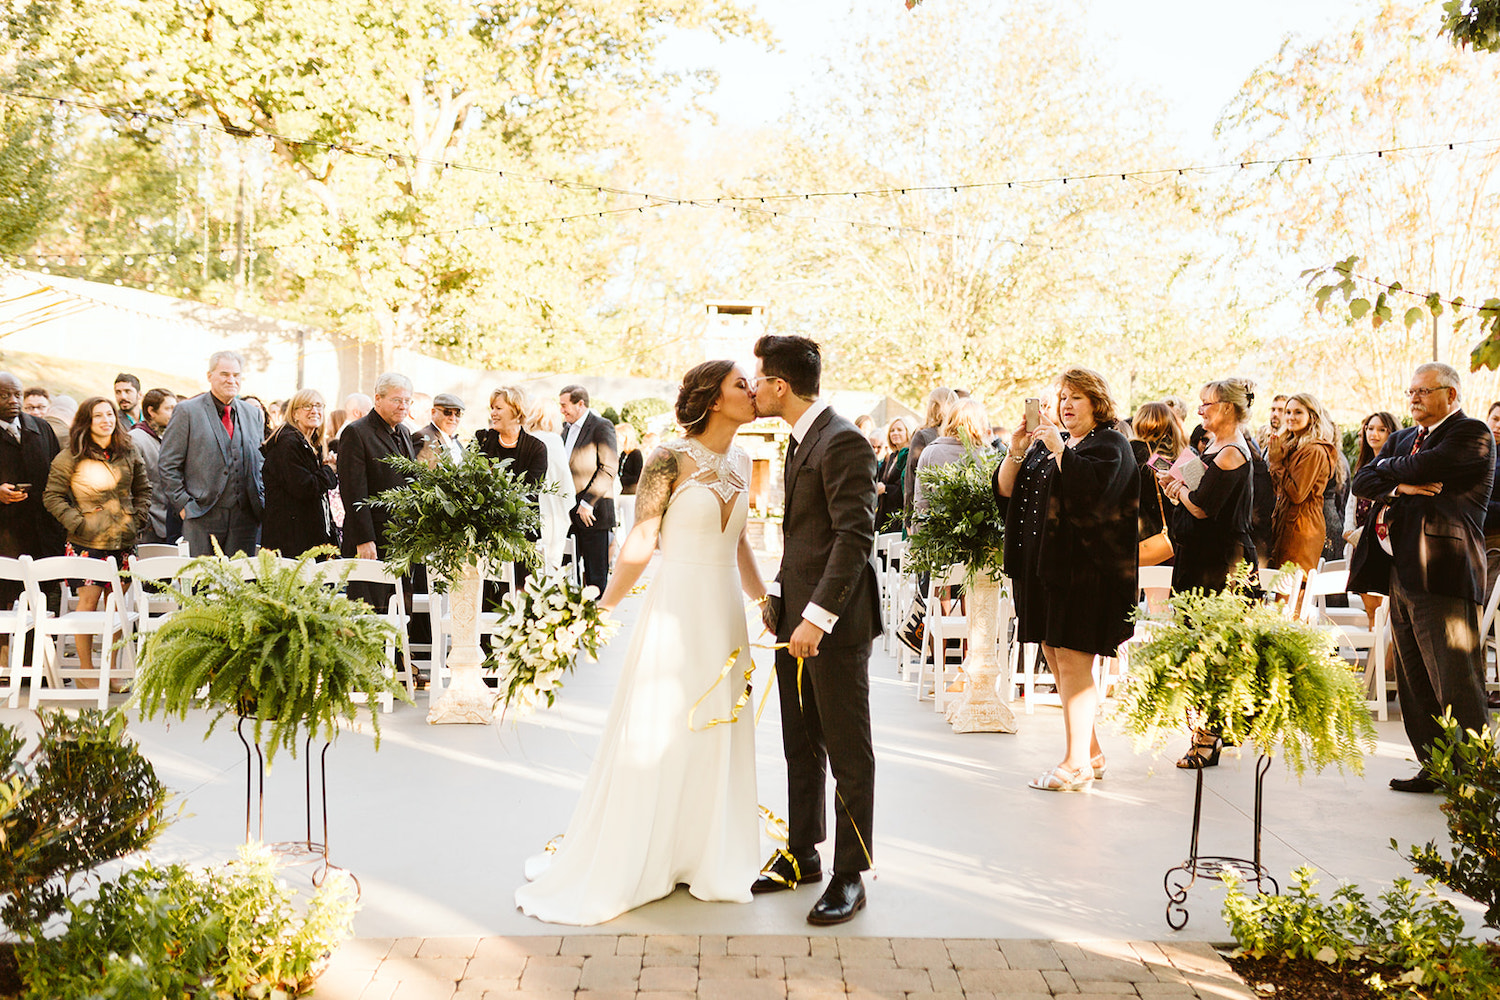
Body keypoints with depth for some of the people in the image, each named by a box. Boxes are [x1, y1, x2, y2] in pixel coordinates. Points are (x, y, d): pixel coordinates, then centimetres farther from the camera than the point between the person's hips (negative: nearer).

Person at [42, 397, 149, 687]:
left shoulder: (128, 452, 9)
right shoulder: (70, 457, -3)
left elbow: (143, 487, 18)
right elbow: (53, 497, 0)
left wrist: (139, 518, 6)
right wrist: (77, 523, -9)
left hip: (123, 541, 4)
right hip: (88, 542, -3)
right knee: (89, 600, -4)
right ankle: (86, 671, 7)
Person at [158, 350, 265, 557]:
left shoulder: (254, 414, 15)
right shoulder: (187, 411, 1)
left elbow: (262, 462, 21)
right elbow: (168, 465, -1)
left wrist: (261, 502, 9)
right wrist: (183, 504, -7)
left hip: (245, 519, 4)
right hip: (202, 517, -4)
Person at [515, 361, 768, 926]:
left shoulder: (740, 461, 9)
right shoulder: (672, 459, -12)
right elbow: (642, 541, -11)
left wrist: (763, 600, 20)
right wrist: (605, 607, -10)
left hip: (724, 612, 7)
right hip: (677, 608, -6)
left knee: (717, 738, 12)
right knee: (654, 739, 1)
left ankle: (707, 859, 26)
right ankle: (620, 868, 14)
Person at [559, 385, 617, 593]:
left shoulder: (602, 427, -7)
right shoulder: (567, 429, 17)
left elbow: (609, 468, -14)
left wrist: (588, 503, -17)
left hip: (592, 512, -7)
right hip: (568, 513, 7)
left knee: (596, 573, -1)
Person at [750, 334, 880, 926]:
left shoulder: (842, 441, -15)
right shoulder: (802, 440, 16)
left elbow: (855, 536, -21)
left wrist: (818, 616, -24)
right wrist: (779, 596, 15)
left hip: (835, 622, -9)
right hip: (797, 616, 10)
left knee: (848, 752, 2)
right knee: (801, 746, 17)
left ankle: (850, 875, 12)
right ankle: (802, 855, 30)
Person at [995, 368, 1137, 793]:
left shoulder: (1111, 444, -1)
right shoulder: (1047, 442, 19)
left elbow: (1091, 489, -20)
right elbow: (1005, 492, 11)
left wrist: (1060, 450, -19)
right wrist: (1016, 453, -4)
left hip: (1087, 569, -8)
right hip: (1044, 565, 8)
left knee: (1072, 662, -9)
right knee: (1057, 661, 11)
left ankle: (1077, 764, -2)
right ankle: (1091, 752, 22)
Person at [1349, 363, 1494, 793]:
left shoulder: (1472, 434, -4)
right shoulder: (1403, 439, 20)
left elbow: (1420, 468, -17)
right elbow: (1362, 482, 10)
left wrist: (1387, 467, 4)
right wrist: (1400, 487, -9)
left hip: (1440, 573, -8)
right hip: (1400, 572, 8)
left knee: (1457, 685, -7)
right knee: (1415, 684, 12)